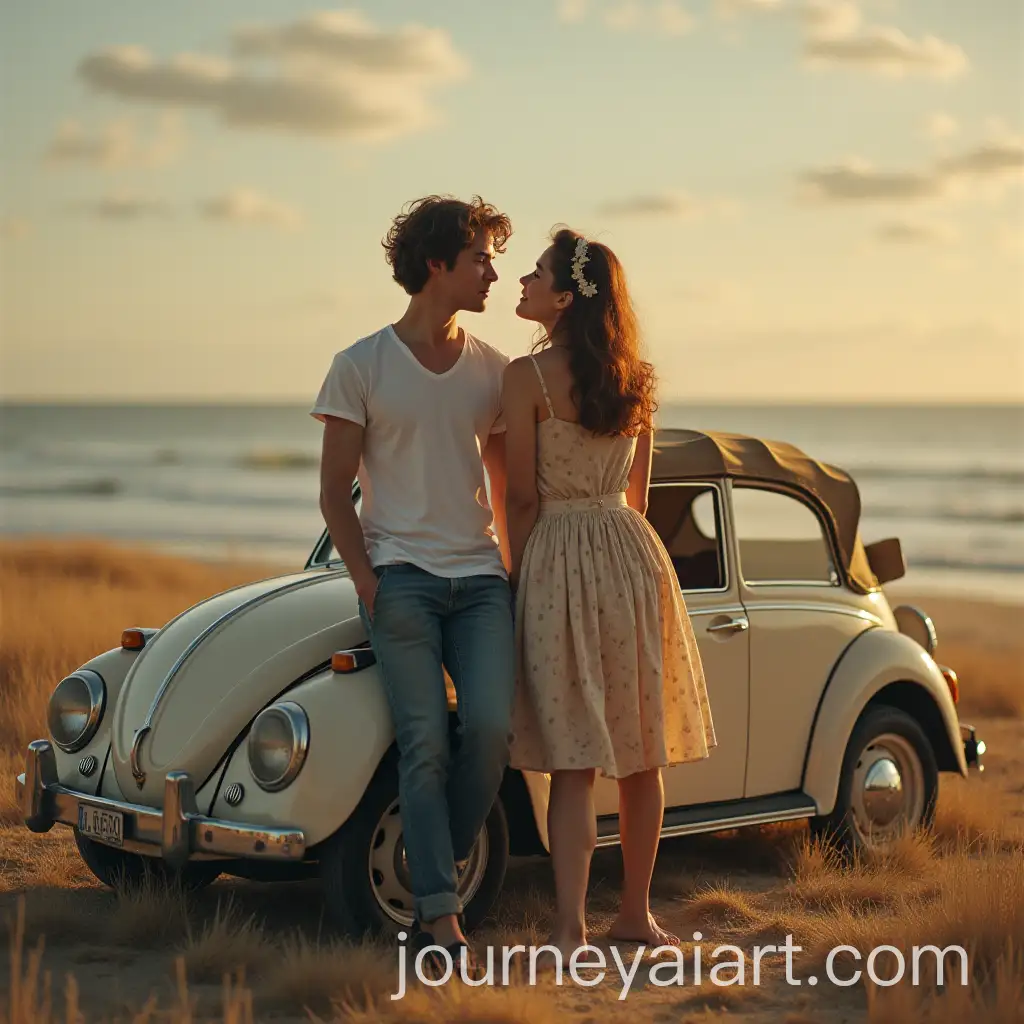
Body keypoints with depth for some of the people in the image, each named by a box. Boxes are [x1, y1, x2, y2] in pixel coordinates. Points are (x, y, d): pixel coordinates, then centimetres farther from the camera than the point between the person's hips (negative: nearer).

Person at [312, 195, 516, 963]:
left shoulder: (495, 371, 12)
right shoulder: (360, 368, 1)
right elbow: (335, 492, 2)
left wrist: (519, 572, 11)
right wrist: (367, 581, -9)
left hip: (481, 577, 3)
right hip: (399, 574, -3)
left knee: (491, 726, -14)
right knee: (425, 740, -11)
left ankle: (447, 863, 9)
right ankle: (440, 913, -7)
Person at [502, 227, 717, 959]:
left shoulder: (527, 377, -9)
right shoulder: (637, 379, 7)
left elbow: (524, 498, -8)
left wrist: (519, 576, 5)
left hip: (558, 558, -4)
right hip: (633, 551, 5)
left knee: (576, 760, -3)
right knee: (642, 751, 11)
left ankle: (571, 928, -5)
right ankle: (637, 914, 21)